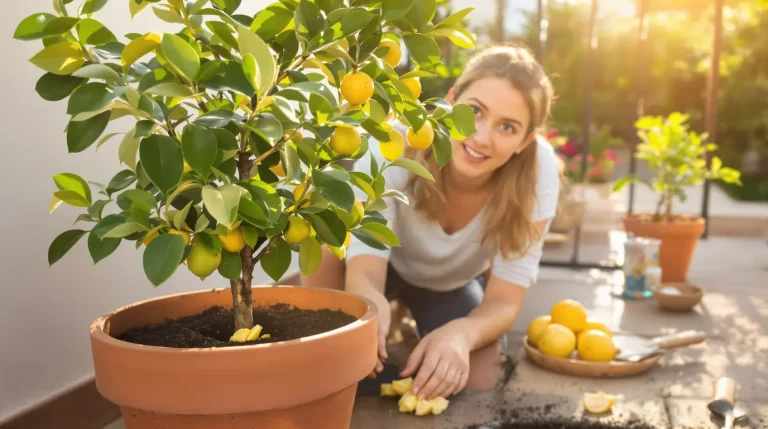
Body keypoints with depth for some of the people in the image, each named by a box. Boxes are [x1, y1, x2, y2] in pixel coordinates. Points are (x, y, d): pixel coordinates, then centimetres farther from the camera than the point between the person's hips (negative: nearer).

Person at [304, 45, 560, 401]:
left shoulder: (538, 169, -33)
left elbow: (504, 301, -30)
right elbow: (364, 272, -40)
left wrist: (461, 333, -52)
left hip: (457, 282, 2)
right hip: (384, 264, -2)